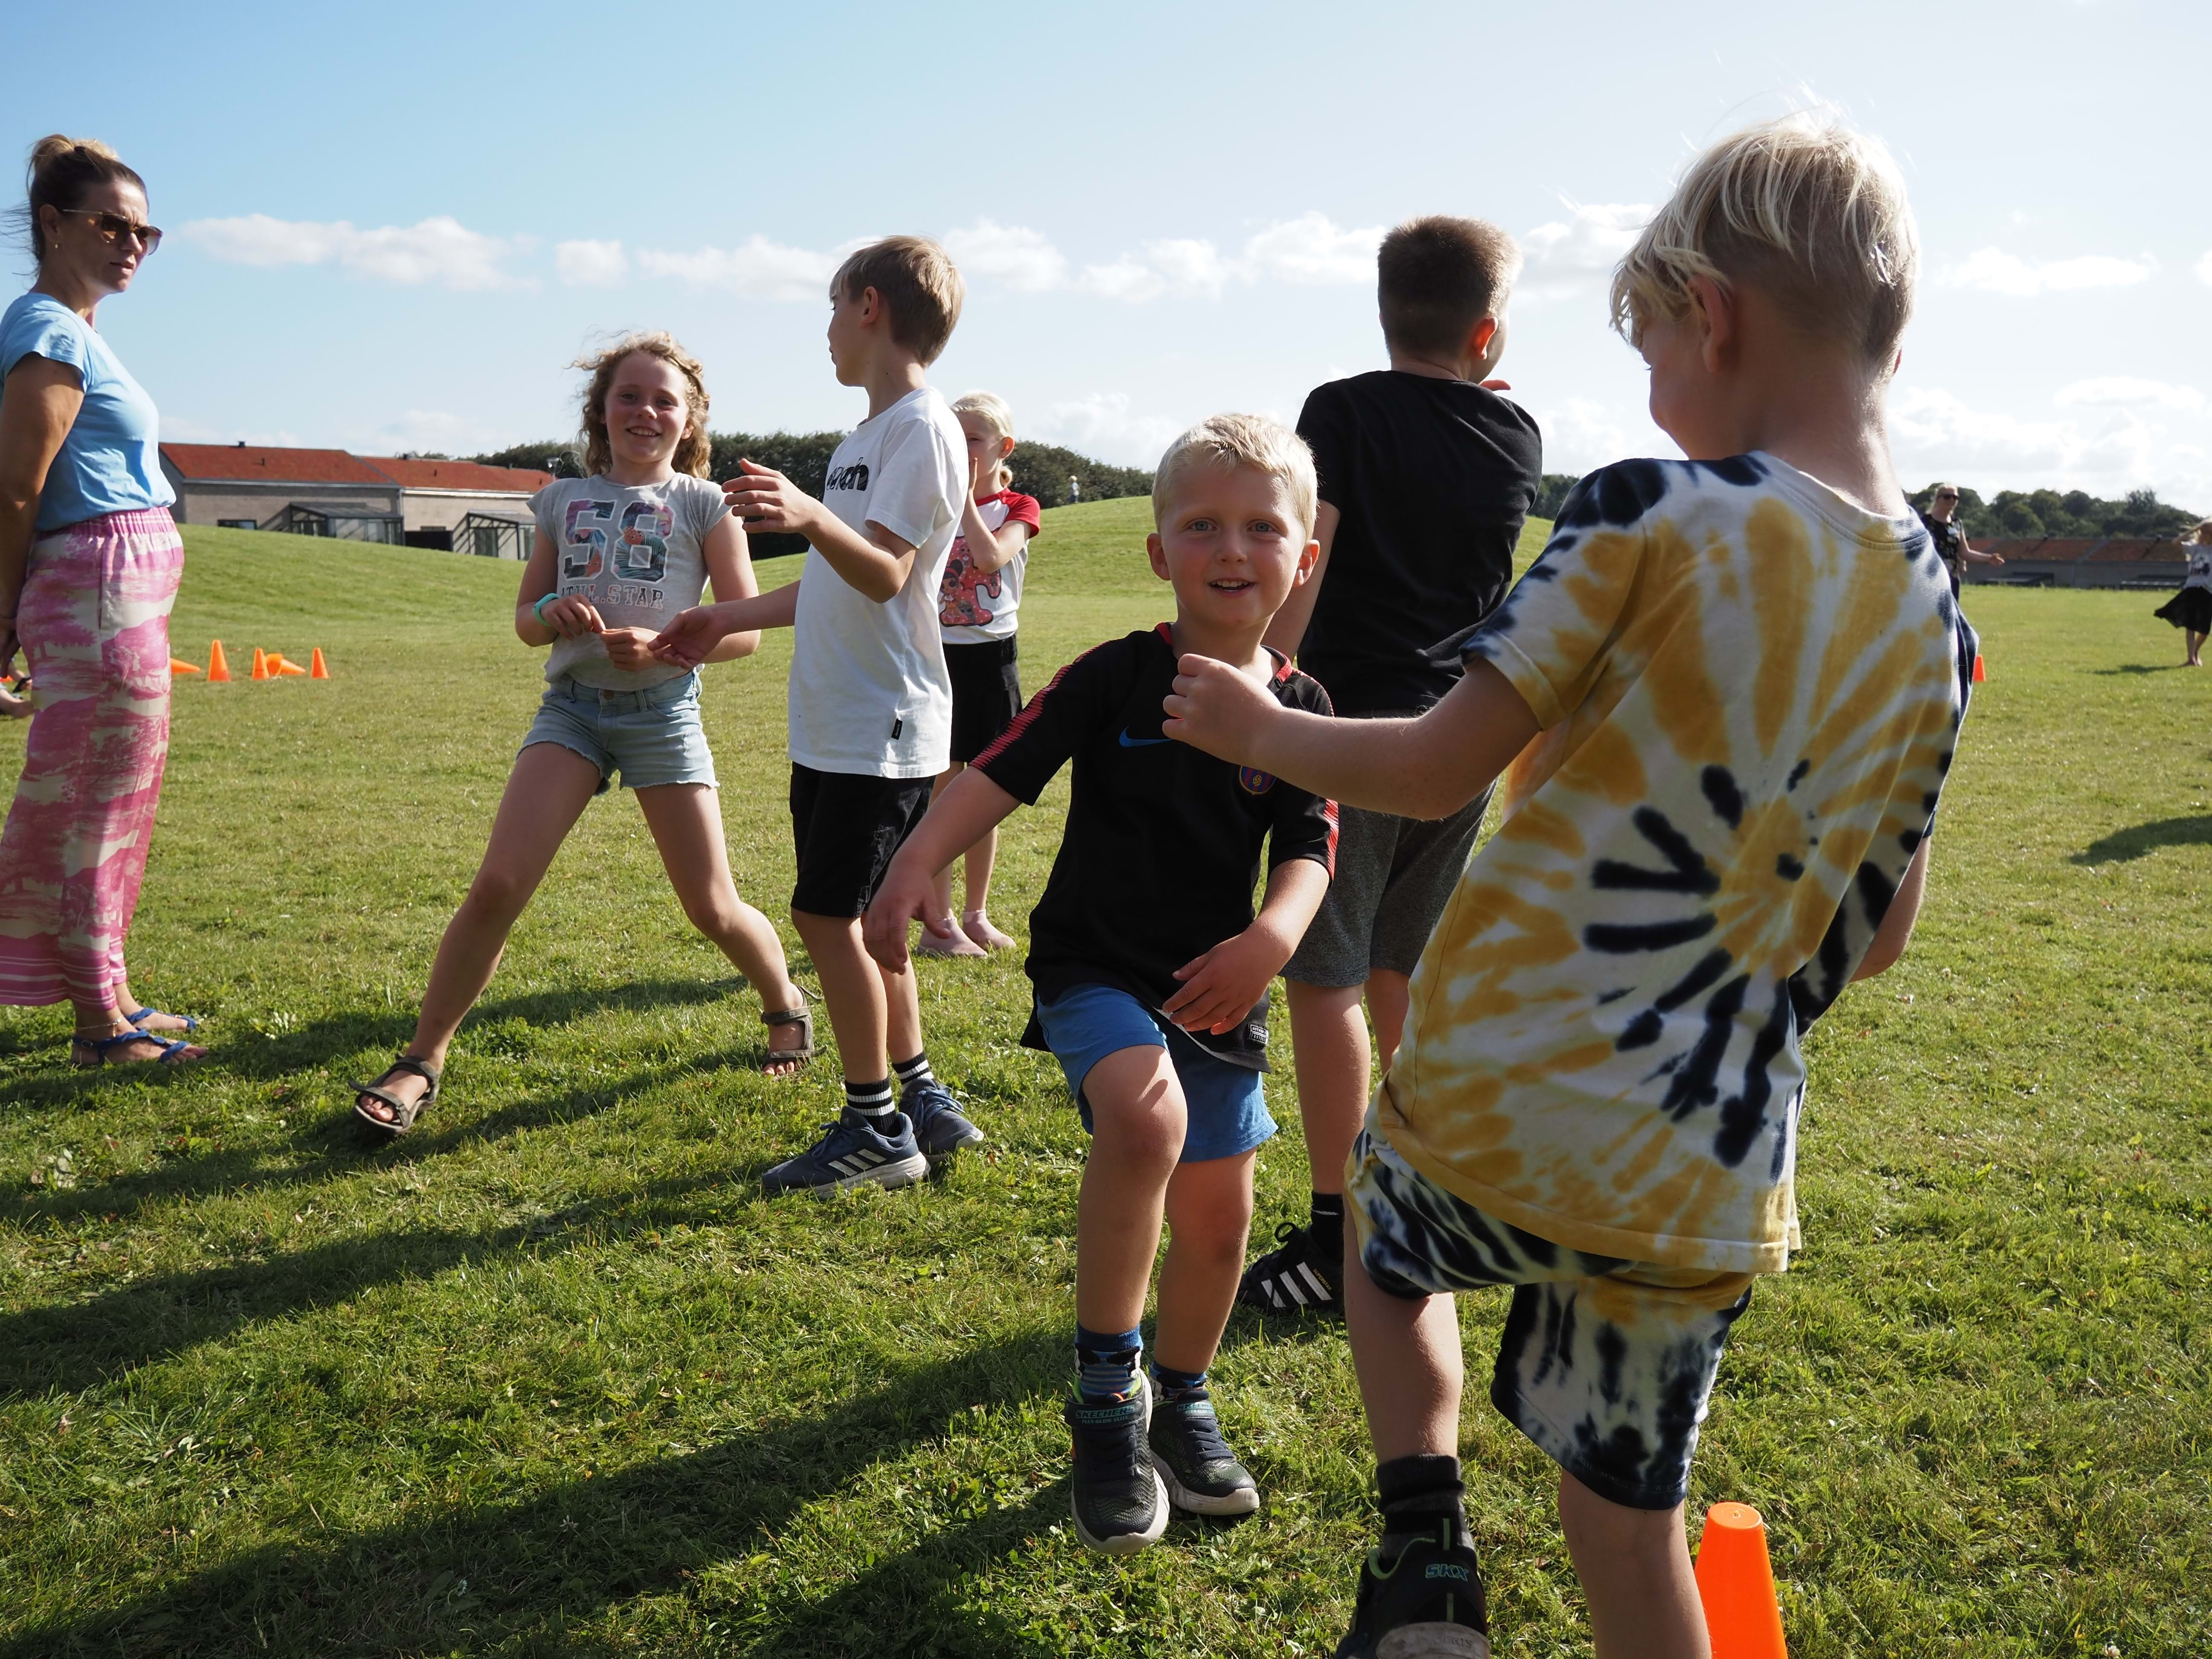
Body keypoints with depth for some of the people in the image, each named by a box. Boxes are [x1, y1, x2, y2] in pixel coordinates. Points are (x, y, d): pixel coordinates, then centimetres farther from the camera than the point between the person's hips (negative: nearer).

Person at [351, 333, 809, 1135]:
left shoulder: (704, 504, 2)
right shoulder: (565, 500, 11)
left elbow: (746, 630, -2)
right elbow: (524, 619, 15)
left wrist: (663, 645, -19)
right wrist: (553, 614, -9)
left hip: (664, 709, -2)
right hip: (572, 703, 2)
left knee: (713, 909, 2)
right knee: (498, 884, -13)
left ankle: (786, 1006, 32)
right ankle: (421, 1061, -1)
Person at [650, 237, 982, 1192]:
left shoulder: (921, 427, -12)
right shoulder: (869, 434, 18)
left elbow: (884, 575, -23)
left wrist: (812, 518, -40)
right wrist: (729, 619, 25)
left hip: (883, 725, -10)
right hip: (834, 721, 10)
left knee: (828, 911, -7)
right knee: (864, 914, 12)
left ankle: (876, 1127, 4)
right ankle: (923, 1106, 21)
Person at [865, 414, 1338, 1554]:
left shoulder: (1298, 711, -1)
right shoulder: (1115, 677, -9)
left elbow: (1308, 850, -6)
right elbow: (1002, 772, -13)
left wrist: (1271, 937, -27)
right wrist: (919, 861, -29)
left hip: (1216, 988, 4)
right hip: (1095, 967, -4)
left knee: (1219, 1212, 9)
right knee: (1146, 1116, -32)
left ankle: (1181, 1404, 37)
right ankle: (1106, 1390, -14)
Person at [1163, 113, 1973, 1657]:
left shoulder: (1652, 514, -13)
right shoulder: (1936, 620, 3)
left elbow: (1437, 767, -12)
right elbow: (1881, 937, 10)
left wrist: (1255, 728, 4)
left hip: (1498, 1097, -4)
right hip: (1710, 1184, 4)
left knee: (1386, 1236, 30)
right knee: (1630, 1530, 21)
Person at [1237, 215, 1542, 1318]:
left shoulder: (1345, 413, -6)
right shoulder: (1518, 439, 8)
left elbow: (1300, 566, -15)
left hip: (1354, 727, -6)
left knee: (1324, 978, -1)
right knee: (1401, 978, 17)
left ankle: (1337, 1238, 2)